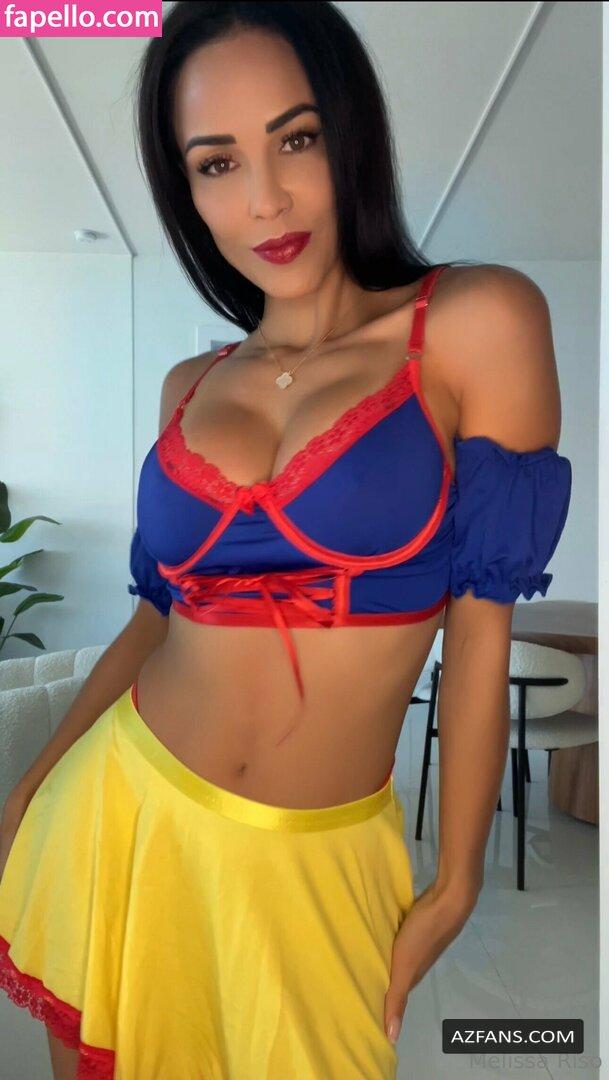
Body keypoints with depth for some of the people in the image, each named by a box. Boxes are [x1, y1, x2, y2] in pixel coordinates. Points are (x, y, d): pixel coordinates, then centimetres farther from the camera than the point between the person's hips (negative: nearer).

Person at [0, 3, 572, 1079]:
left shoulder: (478, 323, -10)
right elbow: (163, 610, 9)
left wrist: (456, 881, -2)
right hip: (123, 808, 4)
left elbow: (481, 621, -8)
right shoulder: (190, 386, 3)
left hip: (315, 858, -3)